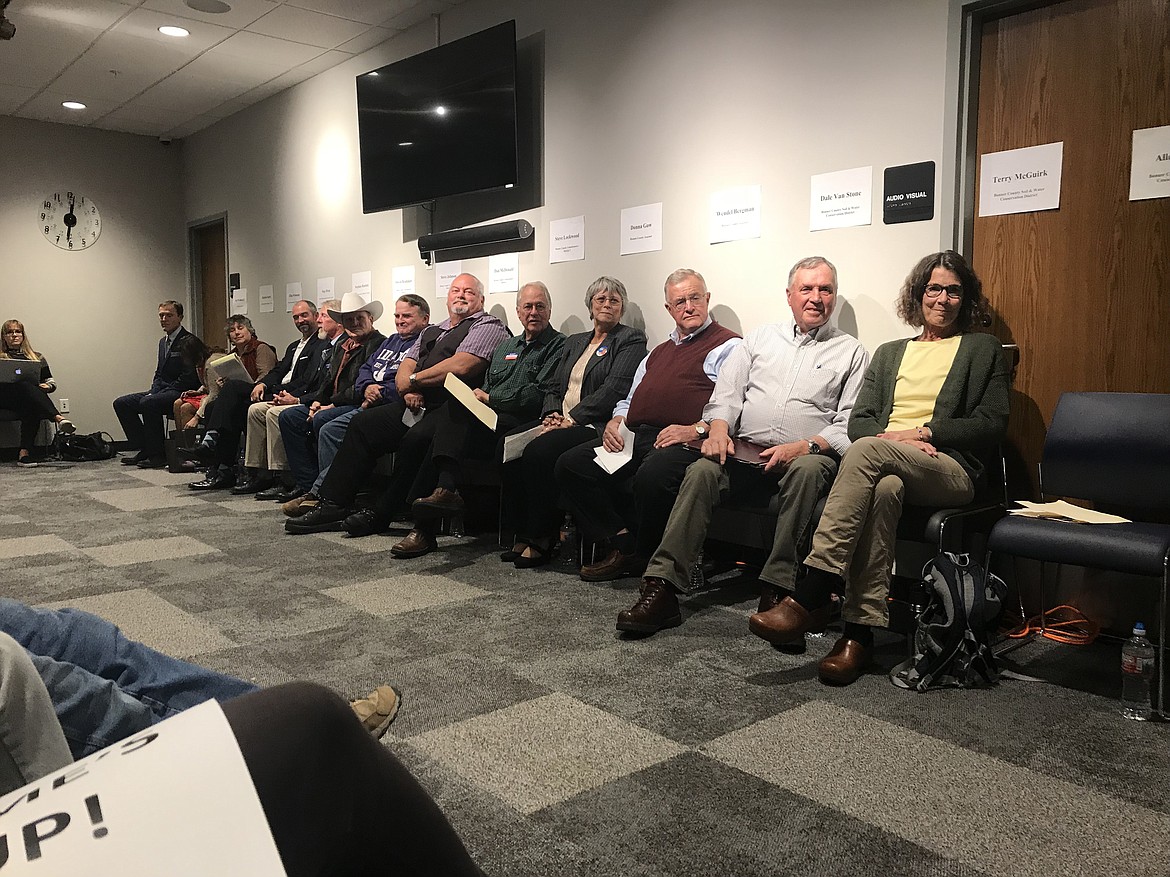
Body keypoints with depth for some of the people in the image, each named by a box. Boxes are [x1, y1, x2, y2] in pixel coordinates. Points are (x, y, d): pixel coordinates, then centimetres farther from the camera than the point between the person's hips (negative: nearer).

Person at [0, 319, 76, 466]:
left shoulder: (36, 357, 27)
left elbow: (50, 380, 24)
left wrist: (47, 386, -1)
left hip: (31, 397, 2)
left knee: (31, 408, -38)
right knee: (25, 386, -37)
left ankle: (24, 452, -50)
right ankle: (59, 418, -60)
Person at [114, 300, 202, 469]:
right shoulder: (163, 341, 18)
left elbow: (189, 377, -18)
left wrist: (162, 393, -18)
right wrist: (153, 391, 2)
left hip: (181, 393, -10)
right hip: (162, 391, 10)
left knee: (148, 403, -33)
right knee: (121, 403, 1)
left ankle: (157, 455, -22)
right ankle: (143, 449, 1)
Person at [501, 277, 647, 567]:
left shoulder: (631, 339, 3)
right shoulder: (574, 342, 26)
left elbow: (614, 389, -10)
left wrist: (571, 419, -15)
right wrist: (551, 414, -2)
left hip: (595, 425, -7)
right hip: (561, 421, 7)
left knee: (540, 450, -32)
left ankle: (541, 540, -21)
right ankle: (523, 534, -15)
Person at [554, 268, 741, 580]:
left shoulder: (728, 346, 7)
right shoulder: (658, 353, 32)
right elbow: (630, 400, 34)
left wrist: (697, 430, -21)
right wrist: (616, 421, 12)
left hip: (683, 442, -8)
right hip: (635, 437, 8)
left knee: (652, 476, -39)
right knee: (570, 464, -9)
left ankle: (645, 558, -13)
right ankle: (622, 541, -10)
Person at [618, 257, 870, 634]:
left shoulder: (851, 351, 13)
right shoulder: (760, 338, 21)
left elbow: (849, 424, 3)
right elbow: (727, 392, 13)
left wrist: (807, 446, -15)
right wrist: (719, 429, -8)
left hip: (805, 455, -1)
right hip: (744, 449, 2)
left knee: (808, 470, -37)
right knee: (702, 470, -28)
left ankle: (777, 590, -30)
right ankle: (662, 587, -31)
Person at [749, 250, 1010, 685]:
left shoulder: (984, 349, 18)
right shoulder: (889, 353, 27)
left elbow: (992, 424, 6)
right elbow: (858, 421, 16)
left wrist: (923, 431, -6)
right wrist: (894, 437, -7)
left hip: (951, 470, -2)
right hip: (886, 466, 3)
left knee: (867, 451, -36)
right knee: (884, 489, -38)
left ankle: (809, 596, -41)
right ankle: (860, 632, -40)